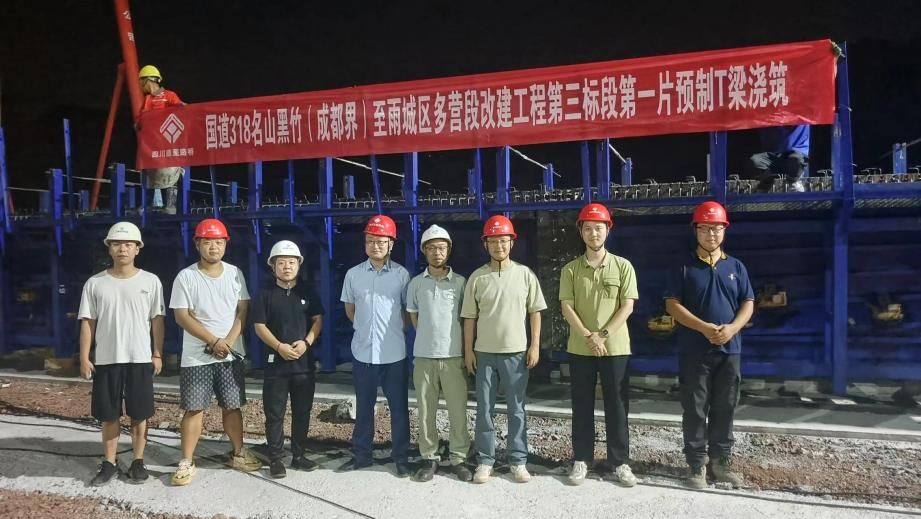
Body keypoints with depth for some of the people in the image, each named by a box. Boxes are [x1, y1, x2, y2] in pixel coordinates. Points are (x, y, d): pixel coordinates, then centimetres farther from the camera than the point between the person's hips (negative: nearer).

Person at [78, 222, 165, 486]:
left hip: (140, 359, -1)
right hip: (106, 359, 1)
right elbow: (88, 322, 4)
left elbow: (157, 319, 1)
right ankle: (109, 463, 22)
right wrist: (84, 358, -1)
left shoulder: (150, 281, 0)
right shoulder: (95, 283, 2)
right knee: (109, 414, 9)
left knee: (139, 413, 6)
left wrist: (157, 354, -2)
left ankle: (138, 462, 19)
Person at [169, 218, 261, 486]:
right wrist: (213, 341, -15)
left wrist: (228, 341, -11)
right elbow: (182, 316, -10)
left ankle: (238, 454, 24)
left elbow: (242, 311, 2)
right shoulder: (186, 276, -5)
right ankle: (187, 462, 10)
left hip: (231, 354, 3)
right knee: (194, 409, 0)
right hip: (196, 356, -3)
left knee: (232, 406, 10)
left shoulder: (235, 273, 4)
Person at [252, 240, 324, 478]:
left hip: (304, 362, 2)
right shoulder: (266, 295, -1)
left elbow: (318, 320, 5)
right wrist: (279, 346, -16)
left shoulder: (308, 293, 4)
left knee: (302, 412, 10)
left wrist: (306, 342, -12)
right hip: (276, 363, -2)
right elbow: (259, 325, -3)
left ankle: (299, 456, 23)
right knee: (275, 414, 3)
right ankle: (276, 458, 14)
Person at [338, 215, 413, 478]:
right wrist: (364, 328, 12)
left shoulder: (401, 274, -4)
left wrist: (393, 328, 6)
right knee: (363, 406, 14)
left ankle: (401, 458, 19)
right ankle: (361, 454, 28)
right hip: (363, 352, 2)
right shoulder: (353, 274, 2)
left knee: (399, 407, 7)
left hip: (394, 353, -2)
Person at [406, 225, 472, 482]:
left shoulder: (460, 282, 1)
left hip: (454, 355, -1)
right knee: (426, 410, 7)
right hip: (424, 356, 1)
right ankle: (429, 458, 18)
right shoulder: (416, 283, 5)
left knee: (458, 410, 2)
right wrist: (429, 337, 11)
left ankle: (458, 458, 14)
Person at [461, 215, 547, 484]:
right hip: (485, 353, 1)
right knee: (484, 409, 7)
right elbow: (470, 317, 4)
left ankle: (518, 460, 19)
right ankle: (485, 460, 19)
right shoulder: (477, 277, 0)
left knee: (516, 409, 8)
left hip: (516, 352, 0)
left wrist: (535, 345, -1)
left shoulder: (525, 274, -1)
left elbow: (535, 312, 4)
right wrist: (468, 350, 1)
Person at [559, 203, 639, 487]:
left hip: (615, 347, -1)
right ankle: (581, 459, 17)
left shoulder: (623, 266, 1)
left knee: (617, 406, 4)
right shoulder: (570, 269, 3)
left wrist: (603, 335, -13)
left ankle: (620, 462, 15)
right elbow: (567, 308, -2)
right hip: (579, 348, 1)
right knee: (582, 406, 7)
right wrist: (589, 337, -14)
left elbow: (627, 306, -3)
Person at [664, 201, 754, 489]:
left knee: (724, 409, 10)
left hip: (729, 349, 3)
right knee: (695, 410, 2)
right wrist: (704, 328, -17)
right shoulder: (684, 267, 0)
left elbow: (748, 303, 8)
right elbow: (672, 305, -5)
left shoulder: (736, 267, 10)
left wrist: (732, 328, -11)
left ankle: (721, 461, 22)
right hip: (694, 350, -3)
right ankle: (696, 465, 11)